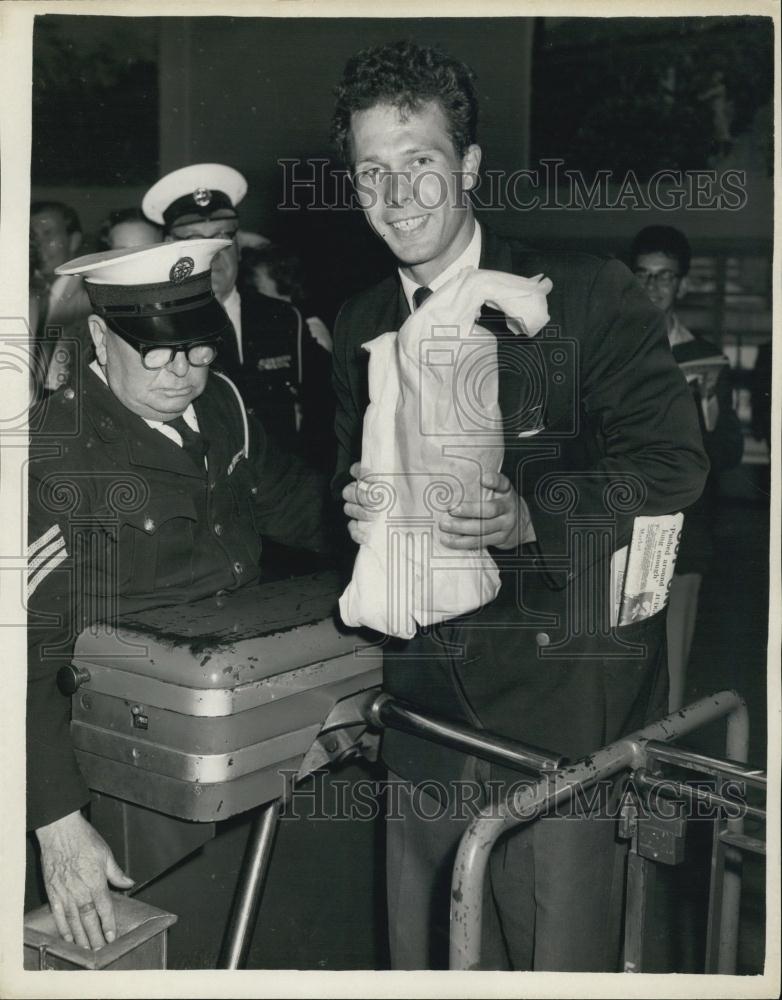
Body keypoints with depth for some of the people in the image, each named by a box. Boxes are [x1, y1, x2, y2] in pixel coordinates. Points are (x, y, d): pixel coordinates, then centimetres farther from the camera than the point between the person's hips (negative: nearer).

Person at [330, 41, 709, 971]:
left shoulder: (586, 295, -4)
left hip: (559, 691, -4)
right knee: (423, 953, 14)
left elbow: (672, 459, -8)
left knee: (559, 951, 2)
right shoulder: (359, 326, 11)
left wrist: (531, 513, -22)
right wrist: (359, 504, -4)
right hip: (422, 689, 5)